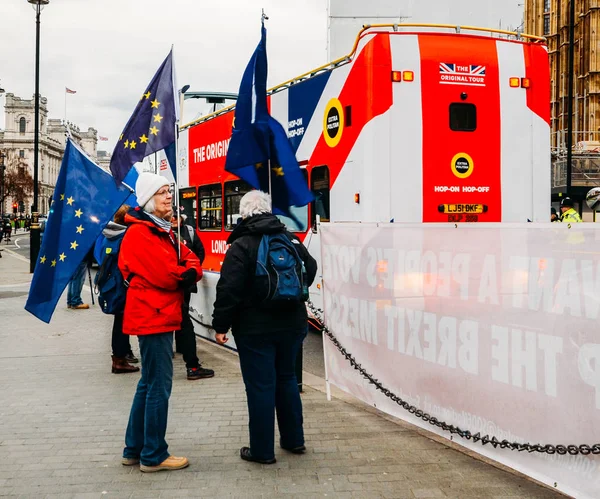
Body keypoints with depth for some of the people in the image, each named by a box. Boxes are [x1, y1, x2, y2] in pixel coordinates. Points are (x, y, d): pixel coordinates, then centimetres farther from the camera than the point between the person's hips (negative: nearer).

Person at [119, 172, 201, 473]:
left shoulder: (163, 229, 17)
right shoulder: (139, 232, -14)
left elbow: (189, 259, 9)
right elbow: (164, 274, -23)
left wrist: (191, 272, -13)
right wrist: (184, 274, -3)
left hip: (160, 316, 10)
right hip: (153, 316, -10)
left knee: (149, 384, 16)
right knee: (159, 386, -5)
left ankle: (134, 449, 26)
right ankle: (154, 456, 5)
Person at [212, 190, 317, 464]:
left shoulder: (241, 246, -13)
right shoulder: (291, 239, 5)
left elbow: (229, 290, -18)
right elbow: (310, 270, 18)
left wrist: (221, 325, -9)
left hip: (255, 328, -6)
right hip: (292, 324, 6)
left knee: (260, 386, 1)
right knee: (287, 378, 19)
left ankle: (262, 450, 10)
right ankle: (294, 439, 28)